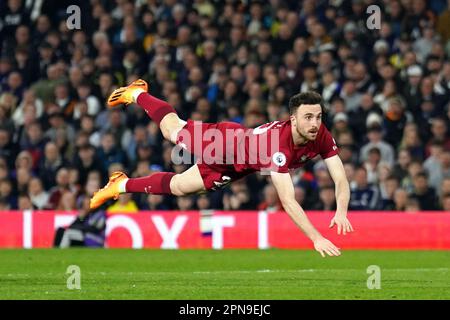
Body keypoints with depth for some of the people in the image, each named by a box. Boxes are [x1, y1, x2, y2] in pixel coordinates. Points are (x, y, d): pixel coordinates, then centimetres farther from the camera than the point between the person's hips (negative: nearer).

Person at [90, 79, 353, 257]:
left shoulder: (321, 136, -30)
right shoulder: (278, 144, -48)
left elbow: (341, 180, -26)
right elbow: (287, 200, -52)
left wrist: (341, 212, -45)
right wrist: (316, 239, -57)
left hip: (237, 167, 6)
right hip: (223, 145, -6)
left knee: (176, 187, 28)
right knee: (172, 130, 23)